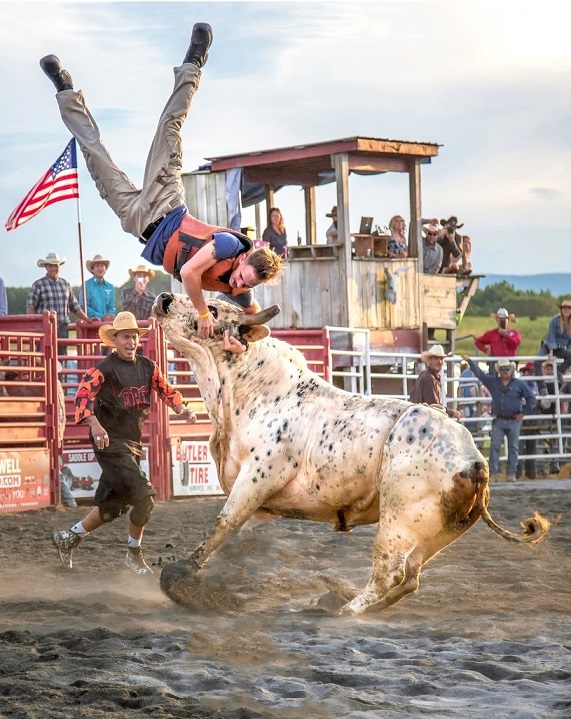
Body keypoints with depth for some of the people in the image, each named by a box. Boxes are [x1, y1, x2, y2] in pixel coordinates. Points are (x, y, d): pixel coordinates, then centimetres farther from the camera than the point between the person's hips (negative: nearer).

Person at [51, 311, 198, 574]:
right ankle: (134, 554, 2)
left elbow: (165, 390, 17)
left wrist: (182, 410, -3)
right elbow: (83, 394, -23)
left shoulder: (147, 366, 9)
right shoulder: (104, 369, -12)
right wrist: (95, 424, -39)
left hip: (133, 442, 8)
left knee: (113, 505, 13)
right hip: (110, 442, -8)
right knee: (143, 494, -15)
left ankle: (68, 538, 30)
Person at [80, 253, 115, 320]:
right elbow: (83, 307, -5)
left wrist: (110, 316, -6)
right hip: (92, 321, -3)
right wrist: (102, 317, -11)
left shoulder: (110, 287, 17)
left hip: (108, 322, 3)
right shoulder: (87, 285, 2)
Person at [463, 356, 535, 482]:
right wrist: (469, 361, 7)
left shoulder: (519, 384, 2)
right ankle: (493, 473, -3)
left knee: (513, 447, 1)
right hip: (498, 420, 2)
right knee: (494, 445, -4)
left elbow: (531, 398, 3)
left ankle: (511, 473, 6)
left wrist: (524, 412, -1)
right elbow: (479, 373, 11)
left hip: (514, 421, -2)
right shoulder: (493, 381, 8)